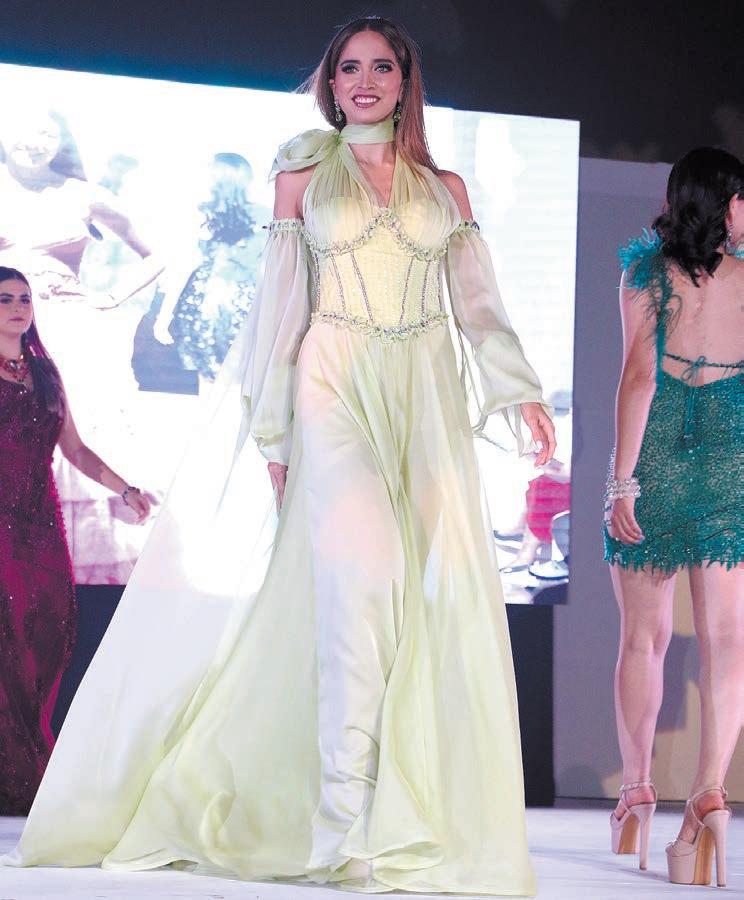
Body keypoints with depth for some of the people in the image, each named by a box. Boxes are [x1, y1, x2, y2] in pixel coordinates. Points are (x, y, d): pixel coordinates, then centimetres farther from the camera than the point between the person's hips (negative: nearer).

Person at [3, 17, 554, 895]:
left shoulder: (444, 189, 17)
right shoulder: (304, 176, 11)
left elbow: (478, 303, 13)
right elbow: (280, 304, 8)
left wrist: (520, 390, -2)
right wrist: (273, 429, 1)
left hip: (423, 402, 3)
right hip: (333, 390, -3)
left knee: (444, 585, -10)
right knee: (358, 568, -22)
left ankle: (423, 828, -4)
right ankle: (346, 829, -23)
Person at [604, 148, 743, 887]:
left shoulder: (645, 274, -2)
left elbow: (638, 375, -9)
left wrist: (622, 479, -9)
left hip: (656, 461, 0)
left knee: (643, 637, 12)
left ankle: (636, 798, 16)